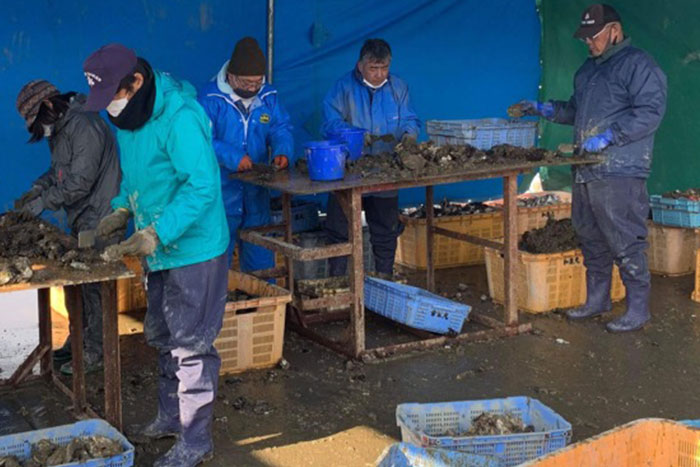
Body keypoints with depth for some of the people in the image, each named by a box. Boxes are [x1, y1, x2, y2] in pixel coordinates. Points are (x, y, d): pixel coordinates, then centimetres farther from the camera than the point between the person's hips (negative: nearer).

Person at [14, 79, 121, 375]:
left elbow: (80, 182, -24)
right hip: (81, 220, 10)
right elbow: (58, 171, 21)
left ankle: (95, 354, 6)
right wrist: (37, 189, 2)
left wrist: (41, 203, -19)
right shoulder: (60, 129, 12)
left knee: (94, 286, -3)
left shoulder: (85, 127, -21)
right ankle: (78, 341, 29)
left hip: (99, 220, -10)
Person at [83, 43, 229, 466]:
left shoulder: (181, 118, -25)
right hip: (161, 252, 10)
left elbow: (202, 186, -28)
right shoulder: (129, 117, 6)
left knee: (190, 346, -2)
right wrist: (123, 209, 4)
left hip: (194, 251, -10)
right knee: (163, 338, 22)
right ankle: (171, 416, 39)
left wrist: (156, 234, -33)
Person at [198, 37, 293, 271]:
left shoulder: (268, 96, 6)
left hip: (257, 190, 5)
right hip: (221, 189, -5)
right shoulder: (210, 98, -12)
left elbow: (281, 128, 7)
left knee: (260, 252, 15)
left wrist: (281, 151, -15)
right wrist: (232, 158, -27)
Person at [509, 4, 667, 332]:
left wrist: (608, 137, -21)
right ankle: (597, 301, 27)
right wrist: (542, 109, 17)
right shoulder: (589, 68, 21)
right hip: (585, 172, 9)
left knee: (625, 243, -7)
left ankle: (638, 310, 2)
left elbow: (650, 112, -17)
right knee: (592, 241, 15)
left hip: (619, 173, -9)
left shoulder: (638, 65, -8)